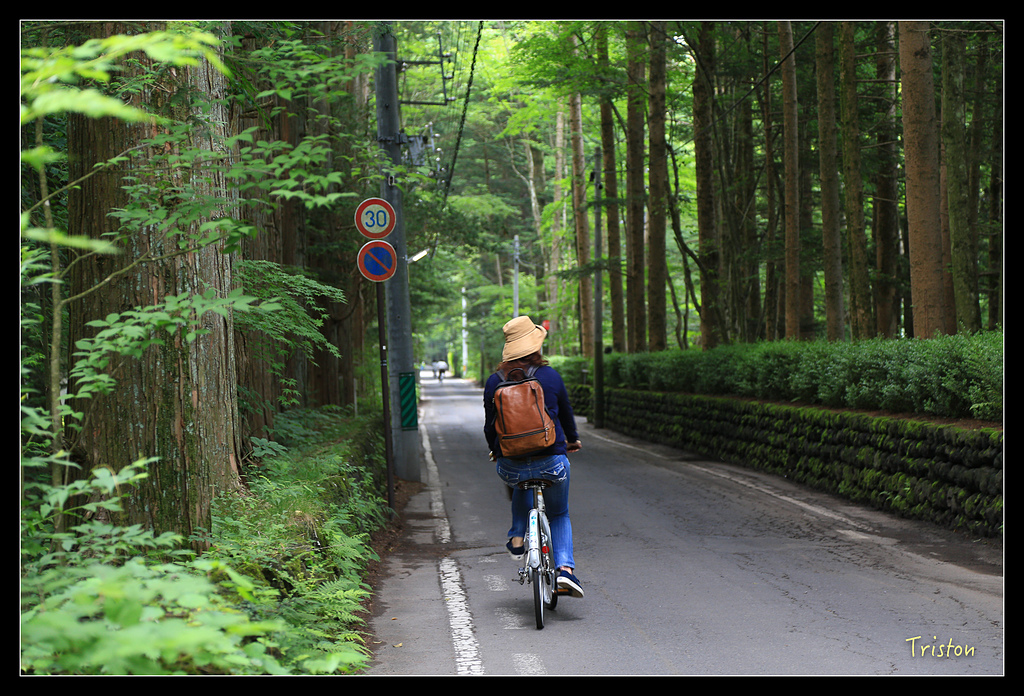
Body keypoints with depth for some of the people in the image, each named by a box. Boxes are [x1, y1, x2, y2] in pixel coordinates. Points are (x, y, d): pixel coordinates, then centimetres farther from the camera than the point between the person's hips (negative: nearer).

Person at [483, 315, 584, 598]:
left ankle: (517, 538, 23)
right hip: (551, 462, -1)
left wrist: (495, 450, 29)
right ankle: (565, 567, 2)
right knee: (559, 515, 21)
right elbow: (566, 413, 10)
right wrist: (573, 439, 31)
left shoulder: (494, 382, -2)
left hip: (510, 465, 1)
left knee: (521, 484, 37)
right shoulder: (551, 376, -4)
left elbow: (489, 425, 8)